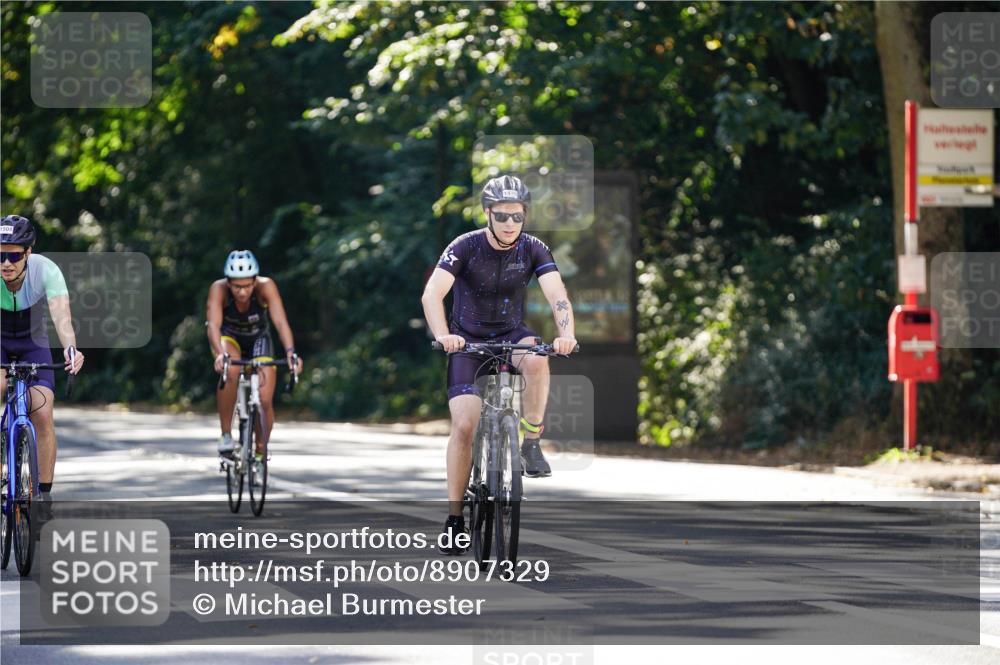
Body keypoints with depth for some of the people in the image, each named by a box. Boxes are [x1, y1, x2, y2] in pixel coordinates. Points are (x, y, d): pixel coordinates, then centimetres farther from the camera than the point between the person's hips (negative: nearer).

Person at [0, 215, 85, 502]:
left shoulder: (46, 271, -28)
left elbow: (61, 316, -40)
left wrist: (70, 349, -60)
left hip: (33, 344, 0)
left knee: (43, 415, -16)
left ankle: (44, 495, -6)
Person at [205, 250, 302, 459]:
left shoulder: (266, 286, -32)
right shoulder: (218, 289, -32)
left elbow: (280, 321, -42)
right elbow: (213, 324, -44)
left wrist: (290, 352, -58)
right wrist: (220, 354, -62)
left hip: (258, 338, 1)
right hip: (229, 336, -1)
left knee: (265, 400, -12)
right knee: (231, 370, -35)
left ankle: (260, 455, 11)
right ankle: (226, 434, -20)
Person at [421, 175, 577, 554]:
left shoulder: (533, 250, -10)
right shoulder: (466, 247, -16)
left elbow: (557, 295, -22)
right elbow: (432, 294, -28)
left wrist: (566, 335, -42)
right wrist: (443, 336, -46)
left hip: (511, 335, 1)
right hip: (468, 341, -1)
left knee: (536, 360, -35)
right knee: (464, 424, -16)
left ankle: (531, 443, -17)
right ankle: (454, 517, -6)